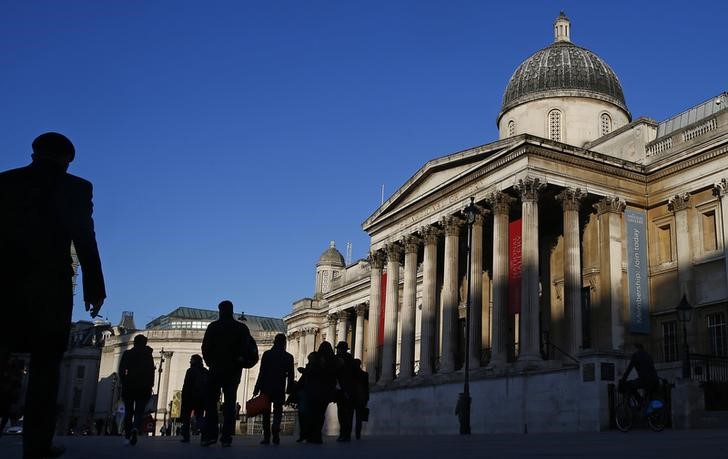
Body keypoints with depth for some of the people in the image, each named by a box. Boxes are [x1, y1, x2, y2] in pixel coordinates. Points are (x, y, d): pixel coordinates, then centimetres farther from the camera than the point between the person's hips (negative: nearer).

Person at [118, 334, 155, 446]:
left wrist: (123, 382, 6)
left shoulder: (127, 354, 6)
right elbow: (151, 371, -1)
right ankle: (136, 429, -29)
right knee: (139, 412, 0)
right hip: (143, 387, -1)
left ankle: (128, 436, 4)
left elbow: (121, 369, -1)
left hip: (129, 386, 1)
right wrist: (150, 386, 2)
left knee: (128, 412, 10)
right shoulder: (148, 355, 4)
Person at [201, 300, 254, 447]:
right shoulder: (242, 328, 4)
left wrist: (210, 362, 9)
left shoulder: (213, 327, -1)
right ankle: (226, 437, -4)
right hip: (234, 370, 2)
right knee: (230, 403, 3)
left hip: (216, 369, -1)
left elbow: (206, 348, -4)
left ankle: (210, 434, -6)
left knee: (211, 401, 5)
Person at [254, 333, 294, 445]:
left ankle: (266, 437, 4)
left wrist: (257, 388, -3)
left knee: (266, 412, 8)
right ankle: (275, 435, -14)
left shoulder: (267, 354, -2)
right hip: (280, 389, 1)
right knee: (277, 411, 6)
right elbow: (290, 376, 2)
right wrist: (290, 390, 9)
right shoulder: (288, 357, 2)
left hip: (266, 387, -1)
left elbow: (262, 372, -6)